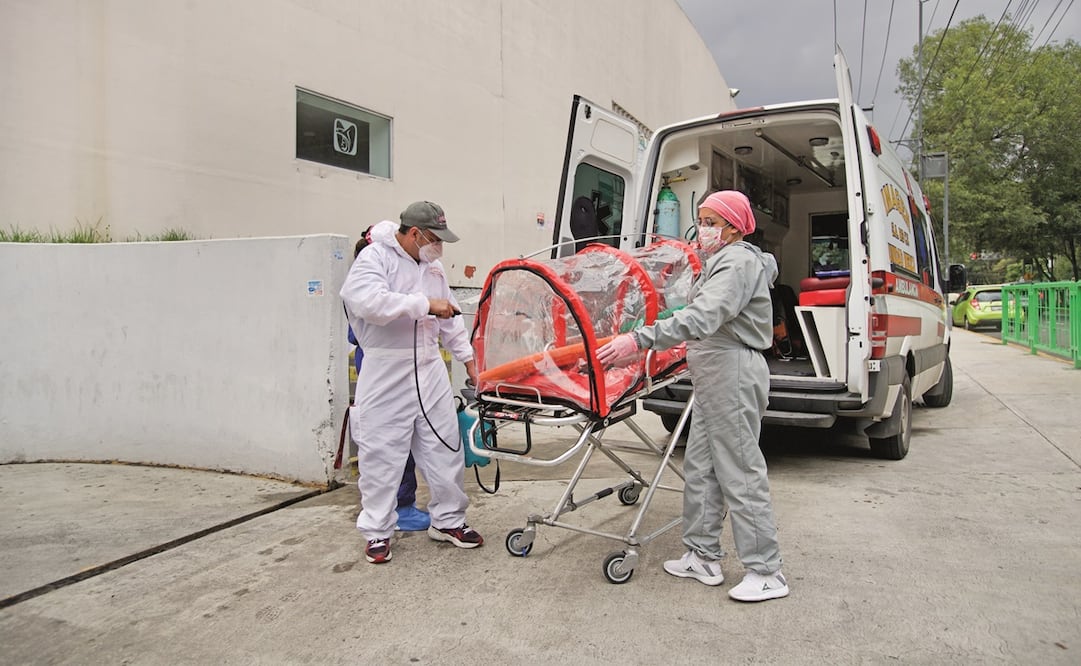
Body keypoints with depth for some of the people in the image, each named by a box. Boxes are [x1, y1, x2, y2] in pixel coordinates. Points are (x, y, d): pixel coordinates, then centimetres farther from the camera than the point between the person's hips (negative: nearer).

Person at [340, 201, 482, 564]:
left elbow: (450, 318, 21)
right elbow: (369, 302, -28)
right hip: (386, 373, -6)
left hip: (429, 368, 7)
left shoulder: (432, 265, 14)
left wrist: (468, 357, 16)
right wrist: (426, 304, -24)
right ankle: (378, 532, 18)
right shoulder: (375, 258, -8)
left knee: (445, 448, 10)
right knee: (382, 454, 2)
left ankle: (448, 520, 25)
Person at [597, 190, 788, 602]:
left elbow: (704, 317, -30)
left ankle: (766, 573, 6)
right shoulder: (725, 261, 19)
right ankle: (703, 557, 22)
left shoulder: (738, 263, -14)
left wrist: (641, 340, -37)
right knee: (700, 468, 12)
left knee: (740, 472, -4)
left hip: (732, 374, -10)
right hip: (715, 376, 11)